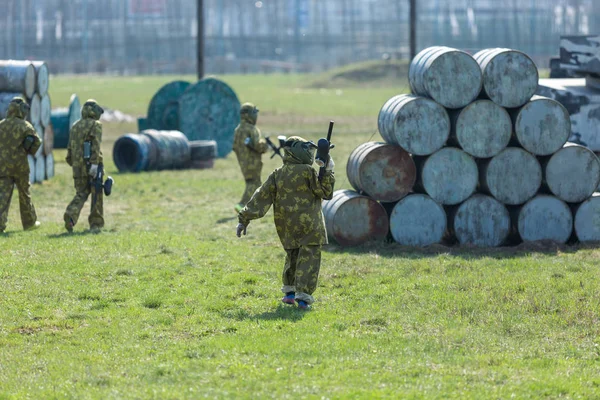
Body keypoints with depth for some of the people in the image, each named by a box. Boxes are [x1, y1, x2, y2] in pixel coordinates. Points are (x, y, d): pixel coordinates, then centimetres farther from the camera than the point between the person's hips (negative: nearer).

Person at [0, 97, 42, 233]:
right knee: (24, 193, 13)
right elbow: (37, 142, -5)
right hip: (19, 165, -2)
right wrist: (29, 152, 11)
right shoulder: (25, 126, -7)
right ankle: (29, 222, 26)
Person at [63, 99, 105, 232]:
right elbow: (96, 145, -16)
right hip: (91, 165, -5)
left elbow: (70, 147, 17)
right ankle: (96, 224, 9)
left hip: (78, 165, 5)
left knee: (81, 194, 7)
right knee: (96, 194, 6)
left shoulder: (75, 126, 16)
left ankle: (71, 215, -18)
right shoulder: (95, 125, -4)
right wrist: (95, 163, -22)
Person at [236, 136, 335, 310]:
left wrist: (245, 218, 5)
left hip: (287, 227, 6)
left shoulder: (277, 175, 5)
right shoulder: (307, 172, -11)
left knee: (292, 256, 23)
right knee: (308, 259, -3)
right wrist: (328, 172, 5)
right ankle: (303, 295, -11)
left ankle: (290, 291, 26)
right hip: (309, 226, -6)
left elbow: (261, 198, 3)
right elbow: (325, 192, -4)